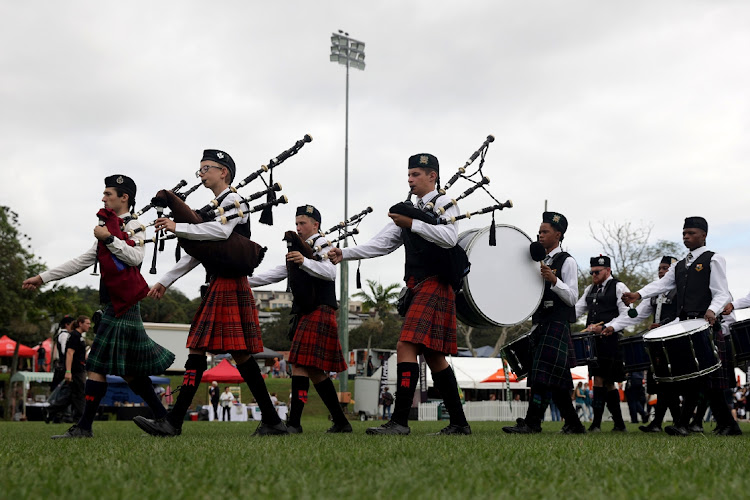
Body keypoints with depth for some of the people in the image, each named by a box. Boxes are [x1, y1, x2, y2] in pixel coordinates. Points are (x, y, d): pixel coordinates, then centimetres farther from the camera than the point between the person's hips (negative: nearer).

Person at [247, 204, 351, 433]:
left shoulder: (321, 244, -2)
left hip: (318, 312, -9)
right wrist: (245, 281, 17)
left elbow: (330, 272, -19)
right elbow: (275, 274, 23)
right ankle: (341, 421, 14)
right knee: (314, 370, 9)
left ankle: (294, 421, -18)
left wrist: (304, 262, -34)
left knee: (300, 364, -16)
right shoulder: (299, 250, 23)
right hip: (305, 315, 9)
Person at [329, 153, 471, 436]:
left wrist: (412, 224, -22)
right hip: (418, 290, 9)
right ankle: (459, 423, 13)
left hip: (433, 286, -9)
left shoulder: (444, 204, -1)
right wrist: (344, 254, 6)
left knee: (406, 347, -18)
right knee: (433, 357, 8)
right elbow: (381, 244, 16)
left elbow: (449, 238, -20)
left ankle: (399, 421, -19)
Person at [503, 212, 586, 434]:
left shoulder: (566, 261, -2)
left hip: (557, 323, -8)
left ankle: (532, 422, -18)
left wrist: (554, 280, -22)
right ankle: (573, 424, 15)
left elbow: (572, 297, -9)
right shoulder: (538, 261, 21)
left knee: (543, 374, -15)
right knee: (557, 379, 8)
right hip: (539, 324, 8)